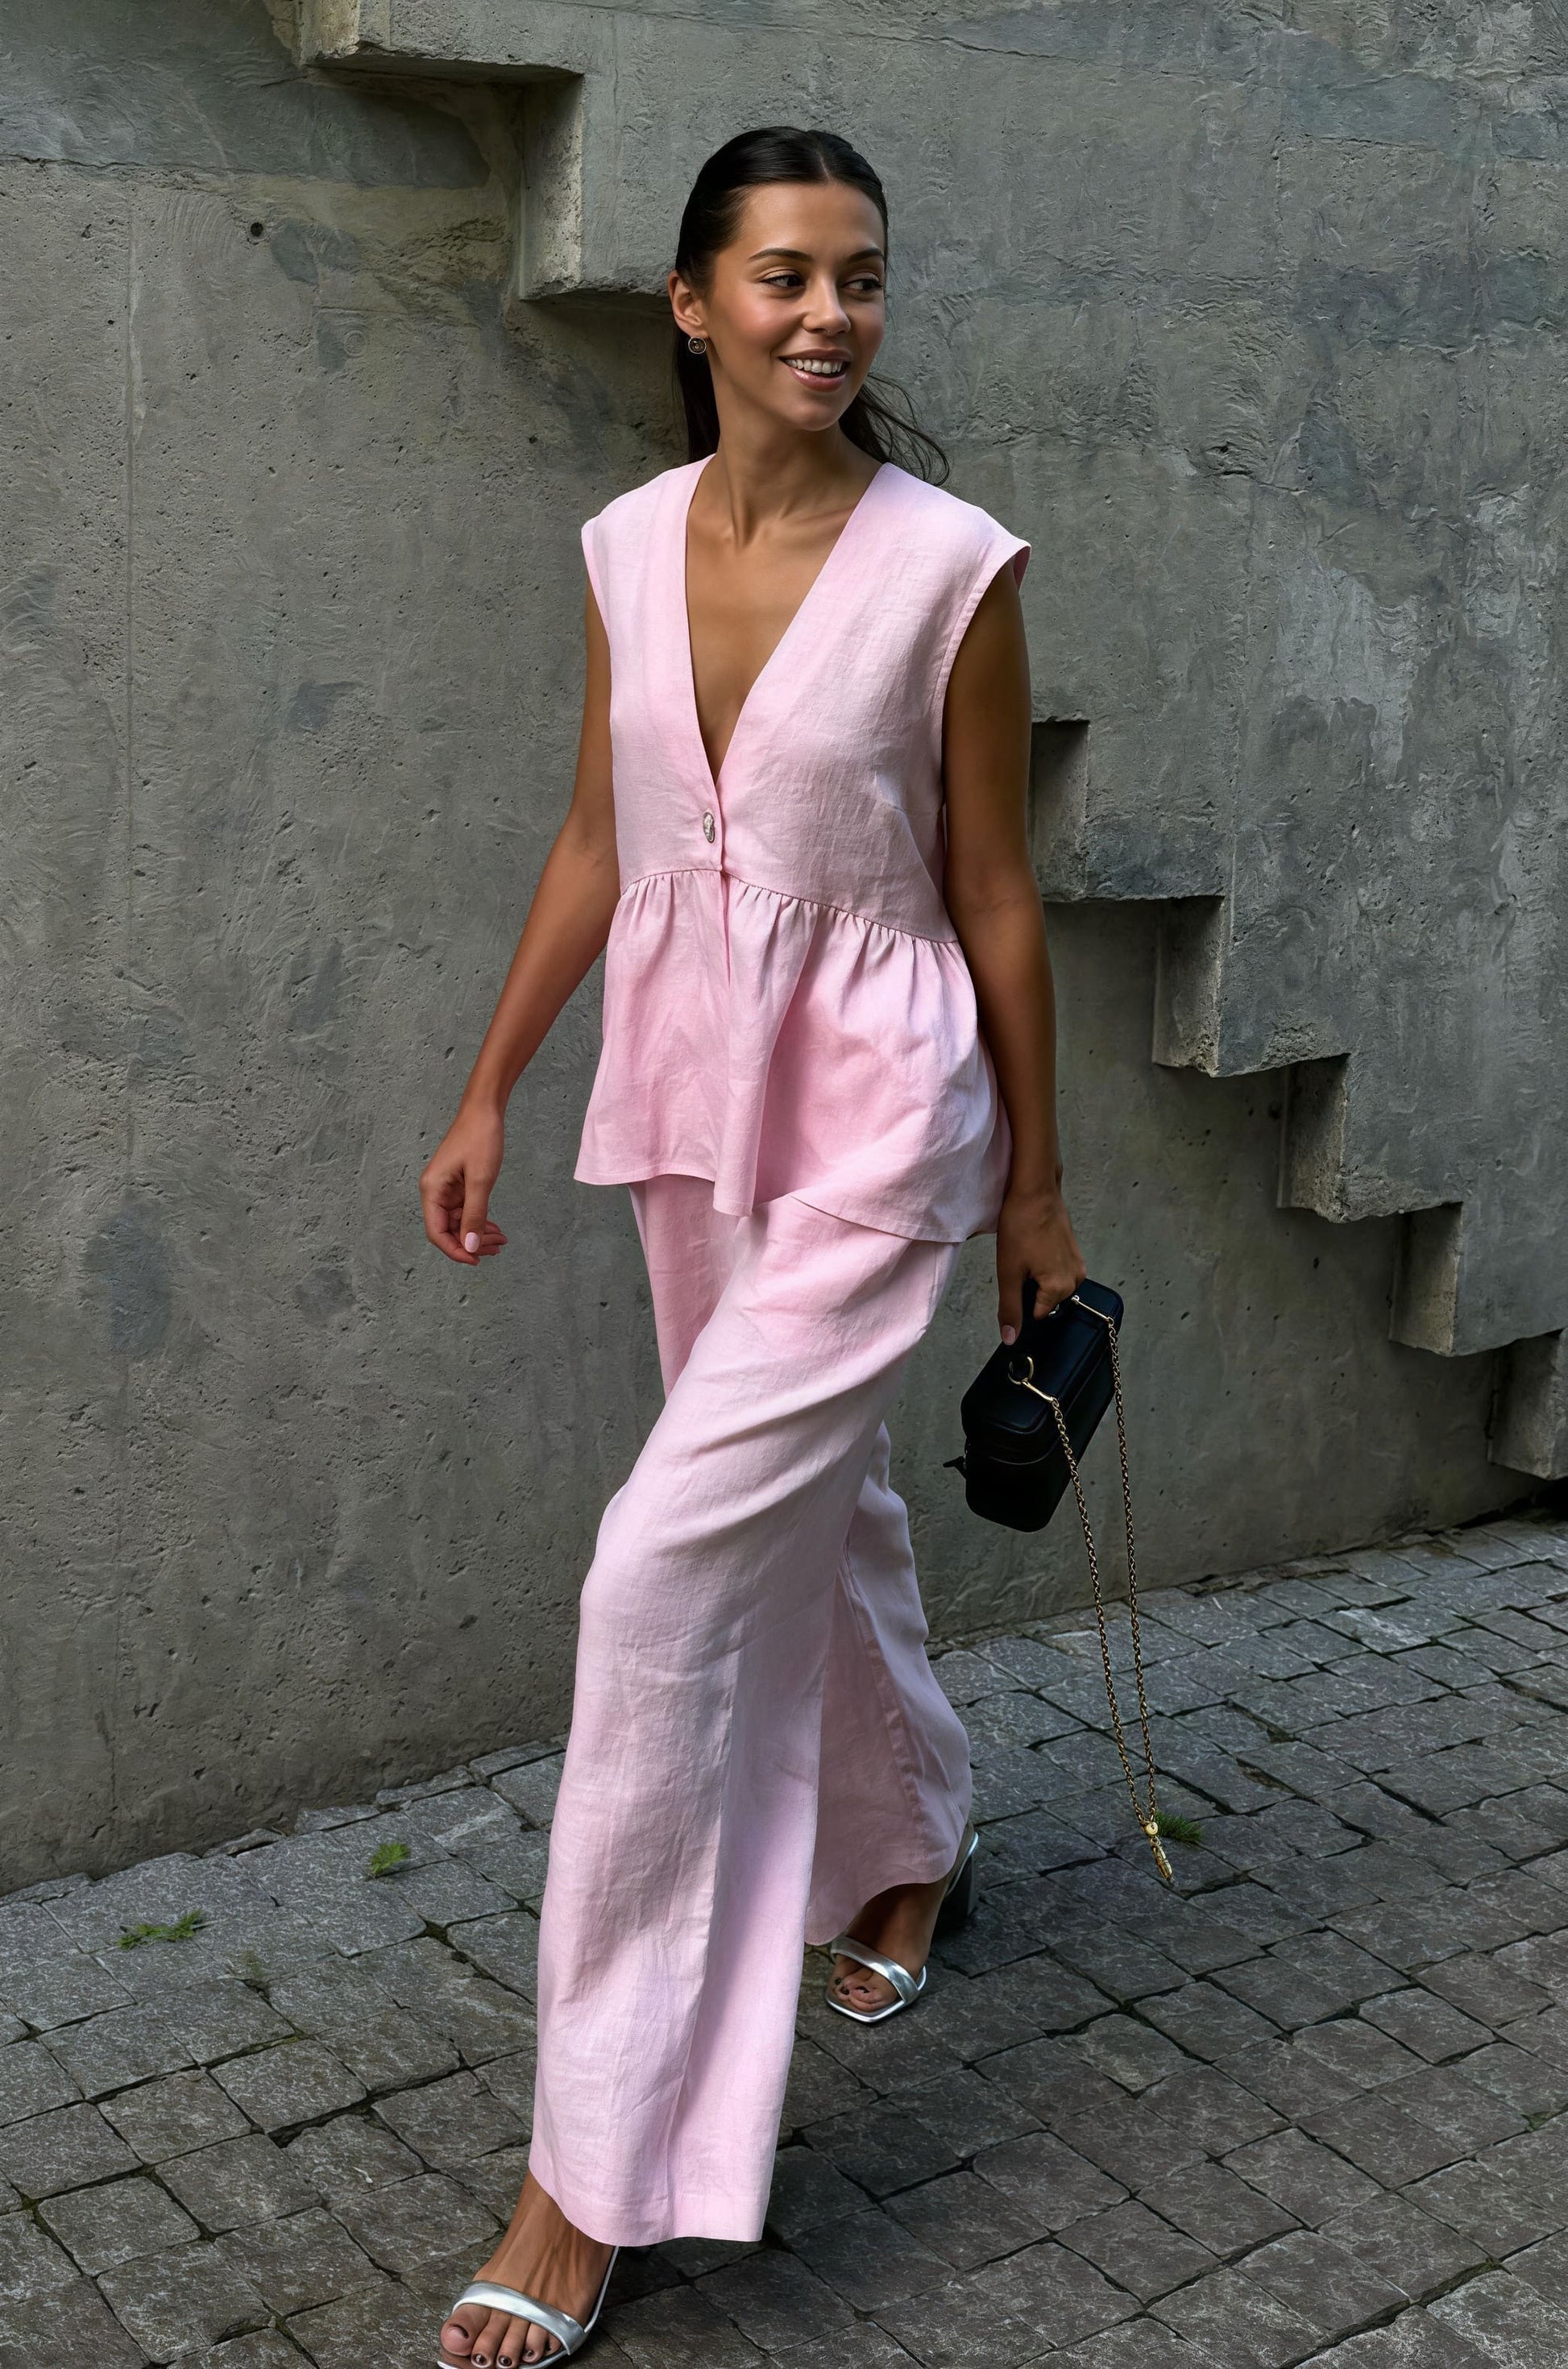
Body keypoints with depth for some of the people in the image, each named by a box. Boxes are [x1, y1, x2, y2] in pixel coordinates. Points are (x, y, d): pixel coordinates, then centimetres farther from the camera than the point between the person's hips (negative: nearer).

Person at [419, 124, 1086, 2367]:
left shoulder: (950, 567, -11)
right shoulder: (630, 545, 4)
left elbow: (993, 892, -5)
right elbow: (597, 844, 12)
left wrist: (1036, 1186, 1)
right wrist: (487, 1093, 12)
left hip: (874, 1111, -5)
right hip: (688, 1097, 6)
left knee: (667, 1571, -12)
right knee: (815, 1508, 21)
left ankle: (597, 2171, 0)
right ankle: (909, 1843, 50)